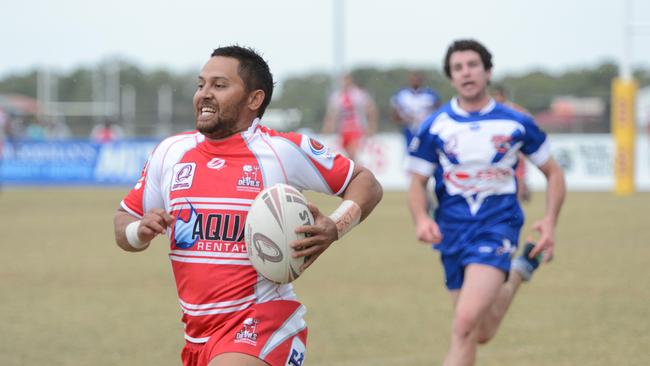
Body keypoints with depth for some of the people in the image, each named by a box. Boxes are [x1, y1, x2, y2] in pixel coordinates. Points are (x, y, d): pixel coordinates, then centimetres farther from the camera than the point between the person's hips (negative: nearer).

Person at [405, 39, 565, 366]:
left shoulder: (516, 124, -1)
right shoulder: (434, 127, 0)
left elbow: (554, 173, 10)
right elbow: (418, 183, 8)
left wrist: (550, 222, -4)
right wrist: (421, 219, -13)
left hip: (497, 228, -3)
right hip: (453, 230, 3)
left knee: (466, 323, -23)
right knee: (480, 335, 13)